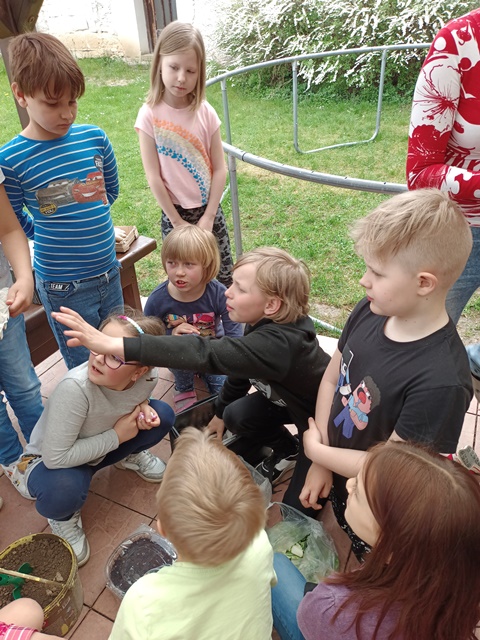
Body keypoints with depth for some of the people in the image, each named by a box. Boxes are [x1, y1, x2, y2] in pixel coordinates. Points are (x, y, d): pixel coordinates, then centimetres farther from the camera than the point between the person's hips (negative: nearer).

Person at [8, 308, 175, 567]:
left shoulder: (147, 376, -24)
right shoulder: (74, 387, -40)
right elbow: (56, 457, -34)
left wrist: (142, 407, -22)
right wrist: (116, 436, -28)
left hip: (101, 447, 5)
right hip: (51, 462, -4)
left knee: (163, 415, -13)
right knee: (64, 491, -37)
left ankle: (130, 457, 18)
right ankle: (63, 517, 2)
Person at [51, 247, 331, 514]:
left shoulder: (277, 343, -44)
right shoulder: (263, 326, -15)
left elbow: (204, 353, -55)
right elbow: (241, 368, 4)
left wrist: (113, 345, -60)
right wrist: (220, 411, 16)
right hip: (292, 398, 8)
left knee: (297, 507, -8)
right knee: (236, 415, -9)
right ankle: (287, 451, 16)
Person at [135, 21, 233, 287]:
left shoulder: (205, 112, -5)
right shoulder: (150, 115, -11)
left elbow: (219, 169, -4)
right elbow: (153, 177, -11)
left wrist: (208, 217, -10)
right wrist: (178, 222, -10)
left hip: (210, 209, 2)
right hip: (175, 213, -2)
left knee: (225, 276, 9)